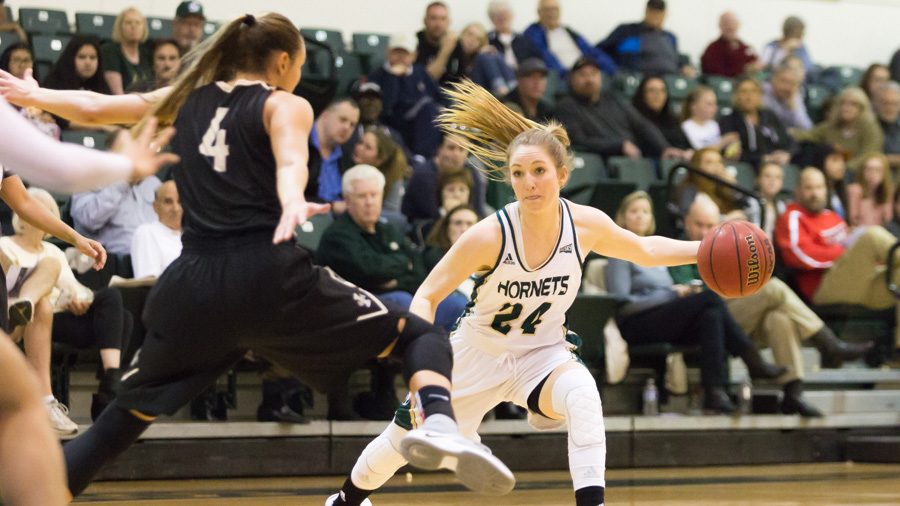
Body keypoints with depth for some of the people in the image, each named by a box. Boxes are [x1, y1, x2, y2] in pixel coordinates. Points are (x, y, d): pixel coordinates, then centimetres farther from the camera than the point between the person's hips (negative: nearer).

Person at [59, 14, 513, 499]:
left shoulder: (189, 99, 21)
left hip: (192, 285, 4)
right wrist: (293, 204, -36)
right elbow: (290, 163, -17)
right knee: (420, 335, 6)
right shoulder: (286, 106, 6)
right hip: (269, 277, -4)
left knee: (121, 419, 19)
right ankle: (438, 425, -24)